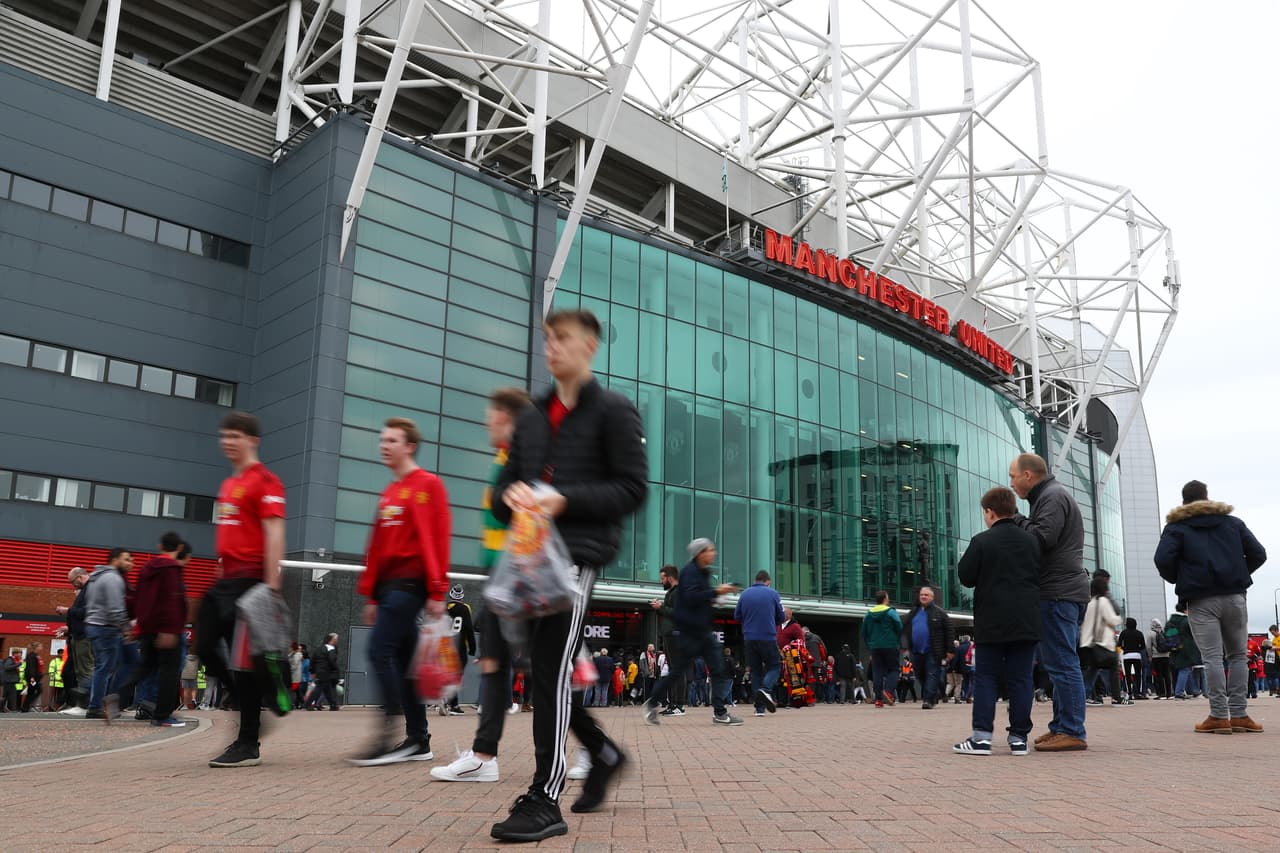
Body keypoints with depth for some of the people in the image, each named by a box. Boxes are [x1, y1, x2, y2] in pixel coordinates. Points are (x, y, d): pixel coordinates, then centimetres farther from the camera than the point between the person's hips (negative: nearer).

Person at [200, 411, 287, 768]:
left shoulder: (265, 481, -8)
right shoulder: (228, 484, 19)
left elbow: (274, 535, -16)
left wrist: (271, 585, -21)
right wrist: (221, 573, 21)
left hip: (249, 579, -9)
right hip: (225, 579, 9)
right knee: (206, 648, 7)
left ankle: (248, 745, 4)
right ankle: (252, 707, 23)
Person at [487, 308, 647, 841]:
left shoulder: (613, 411, 1)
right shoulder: (532, 416, 20)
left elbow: (633, 489, -6)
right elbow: (504, 486, 20)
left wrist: (565, 500, -18)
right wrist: (511, 496, -5)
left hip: (578, 554, -7)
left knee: (551, 671, -12)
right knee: (543, 670, 10)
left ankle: (544, 801, -5)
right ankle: (604, 753, 31)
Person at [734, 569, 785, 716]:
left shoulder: (745, 594, 5)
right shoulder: (773, 594, -1)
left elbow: (737, 616, 9)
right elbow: (782, 617, 4)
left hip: (749, 638, 3)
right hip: (768, 637, -3)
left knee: (755, 670, 10)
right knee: (774, 666, 10)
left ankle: (759, 707, 6)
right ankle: (766, 689, -19)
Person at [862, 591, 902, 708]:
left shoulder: (868, 614, 8)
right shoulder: (891, 612, -5)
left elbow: (864, 632, 12)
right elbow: (899, 629, -7)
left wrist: (868, 645, 20)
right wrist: (899, 643, 7)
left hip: (875, 647, 4)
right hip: (890, 646, -4)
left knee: (877, 672, 6)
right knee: (893, 669, 5)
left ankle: (878, 699, 2)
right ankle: (889, 691, -18)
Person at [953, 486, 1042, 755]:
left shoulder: (981, 541, -7)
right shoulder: (1032, 541, 7)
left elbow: (966, 577, -5)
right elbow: (1040, 577, 12)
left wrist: (965, 559, 12)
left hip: (991, 623, -3)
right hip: (1027, 622, 4)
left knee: (985, 677, 2)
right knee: (1021, 678, 6)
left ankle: (981, 736, -4)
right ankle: (1019, 736, 6)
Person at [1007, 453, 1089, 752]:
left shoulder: (1053, 496, -8)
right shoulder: (1050, 495, 24)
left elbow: (1042, 538, -21)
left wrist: (1015, 519, -8)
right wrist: (1018, 522, 6)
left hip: (1058, 592, -11)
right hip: (1066, 591, 11)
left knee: (1061, 663, -9)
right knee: (1059, 663, 12)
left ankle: (1072, 732, -8)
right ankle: (1061, 727, 17)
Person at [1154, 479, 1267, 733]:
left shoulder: (1176, 527, 5)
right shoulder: (1233, 522, 15)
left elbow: (1163, 560, -10)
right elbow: (1258, 554, 9)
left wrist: (1178, 580, 8)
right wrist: (1238, 575, 19)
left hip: (1200, 600, -2)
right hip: (1234, 597, 2)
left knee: (1212, 657, -5)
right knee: (1237, 655, 9)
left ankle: (1219, 716, -9)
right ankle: (1239, 714, 5)